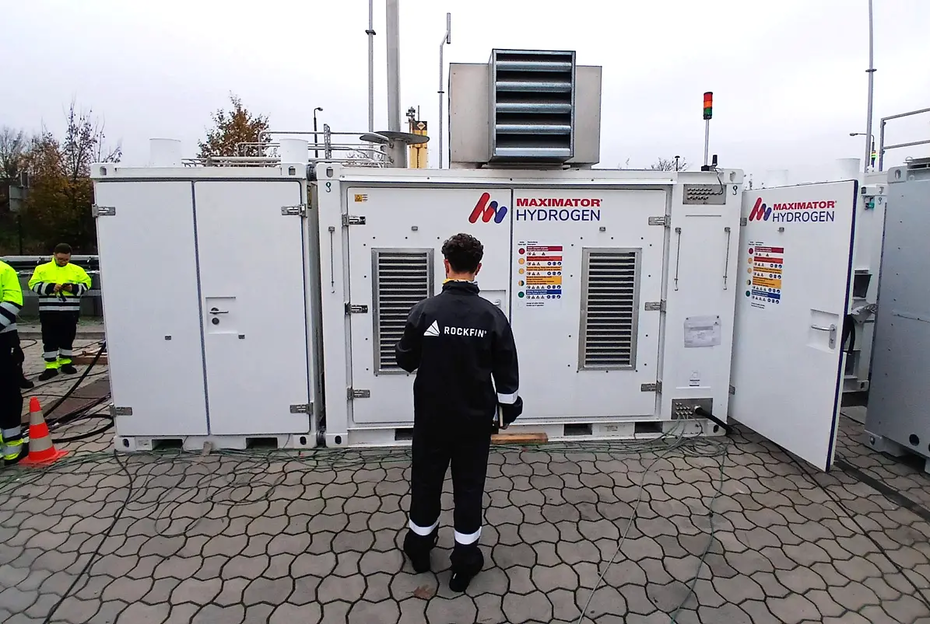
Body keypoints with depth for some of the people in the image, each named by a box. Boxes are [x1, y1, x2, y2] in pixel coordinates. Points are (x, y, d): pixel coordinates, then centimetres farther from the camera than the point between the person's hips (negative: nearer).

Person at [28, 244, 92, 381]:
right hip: (49, 312, -1)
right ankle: (51, 366, 7)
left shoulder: (77, 270, 7)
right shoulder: (42, 269, 4)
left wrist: (73, 288, -13)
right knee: (50, 340, 2)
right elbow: (34, 285, -2)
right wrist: (51, 287, -19)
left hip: (70, 312, 1)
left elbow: (86, 284, 5)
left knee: (67, 339, 10)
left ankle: (65, 363, 22)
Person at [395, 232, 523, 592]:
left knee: (426, 479, 18)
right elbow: (507, 373, -5)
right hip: (475, 418, 0)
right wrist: (508, 410, 10)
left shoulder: (425, 310, -14)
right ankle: (465, 562, 23)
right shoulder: (492, 315, -11)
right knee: (469, 486, 13)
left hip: (432, 416, 0)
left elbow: (405, 360, -2)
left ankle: (419, 547, 37)